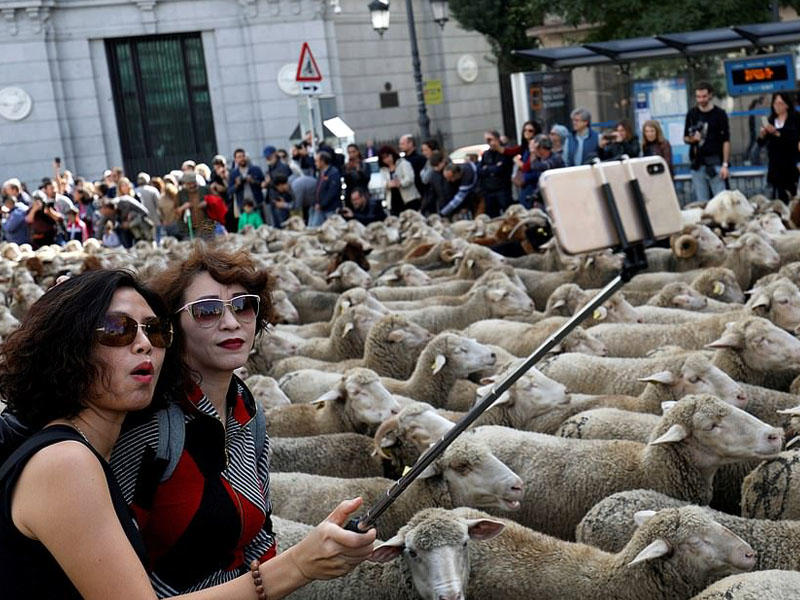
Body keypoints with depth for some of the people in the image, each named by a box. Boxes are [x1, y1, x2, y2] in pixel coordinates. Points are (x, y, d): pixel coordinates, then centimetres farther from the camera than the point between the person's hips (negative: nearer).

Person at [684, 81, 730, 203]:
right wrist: (691, 139, -11)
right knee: (701, 201, 6)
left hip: (715, 162, -3)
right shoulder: (691, 114, 9)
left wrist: (725, 165, -10)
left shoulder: (719, 114, 0)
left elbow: (726, 141, -3)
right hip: (697, 164, 3)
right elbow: (685, 138, 14)